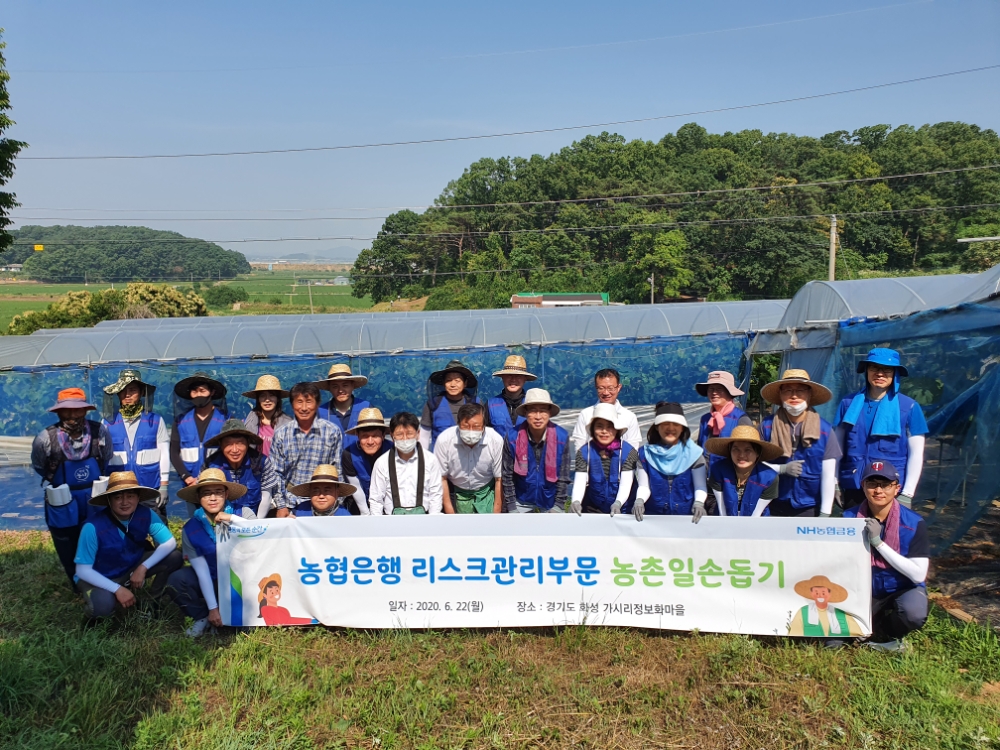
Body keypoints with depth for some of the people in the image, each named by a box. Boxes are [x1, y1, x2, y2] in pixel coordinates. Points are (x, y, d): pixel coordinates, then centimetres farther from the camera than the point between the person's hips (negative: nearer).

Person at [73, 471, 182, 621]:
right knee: (103, 604, -36)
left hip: (134, 567, 4)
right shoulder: (93, 526, -30)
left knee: (174, 558, -17)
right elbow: (82, 570, -24)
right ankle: (93, 618, 3)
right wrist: (117, 589, -29)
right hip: (101, 578, -4)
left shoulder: (146, 515, -20)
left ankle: (151, 600, 8)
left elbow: (170, 543, -14)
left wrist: (143, 568, -25)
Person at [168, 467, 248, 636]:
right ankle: (203, 618, 0)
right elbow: (202, 570, -12)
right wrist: (212, 608, -16)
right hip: (211, 583, 2)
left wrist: (233, 519, -35)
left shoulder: (242, 514, -12)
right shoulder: (191, 529, -9)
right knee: (176, 580, -22)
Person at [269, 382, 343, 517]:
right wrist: (281, 506, 0)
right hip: (291, 502, 1)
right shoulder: (280, 434, 1)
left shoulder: (333, 432, -4)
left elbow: (337, 472, 0)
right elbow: (276, 473, 5)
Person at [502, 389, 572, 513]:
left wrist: (558, 506, -9)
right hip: (521, 500, 0)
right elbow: (507, 475, -9)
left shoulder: (562, 437, -16)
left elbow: (564, 476, -7)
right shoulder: (513, 437, -18)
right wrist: (511, 508, -8)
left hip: (550, 498, 0)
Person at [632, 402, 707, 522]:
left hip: (687, 517, 0)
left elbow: (700, 486, 1)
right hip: (653, 516, 0)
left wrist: (699, 503, -18)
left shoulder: (693, 453, 6)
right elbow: (644, 485, 1)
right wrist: (639, 501, -19)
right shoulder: (645, 453, 7)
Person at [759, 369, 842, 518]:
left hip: (810, 508, 0)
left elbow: (829, 476, -4)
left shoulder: (824, 430, -3)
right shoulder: (767, 426, -3)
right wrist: (782, 469, -17)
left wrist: (825, 513, -7)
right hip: (775, 507, 1)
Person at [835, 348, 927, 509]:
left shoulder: (908, 407, -2)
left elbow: (916, 453, -3)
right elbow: (838, 447, 7)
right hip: (853, 488, 2)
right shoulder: (848, 404, 3)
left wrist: (907, 494, -8)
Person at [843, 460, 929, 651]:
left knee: (914, 613, -35)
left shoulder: (913, 523, -13)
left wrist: (878, 542, -28)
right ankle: (886, 633, 4)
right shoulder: (850, 517, -8)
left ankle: (876, 632, -1)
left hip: (902, 590, -2)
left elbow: (918, 574, -21)